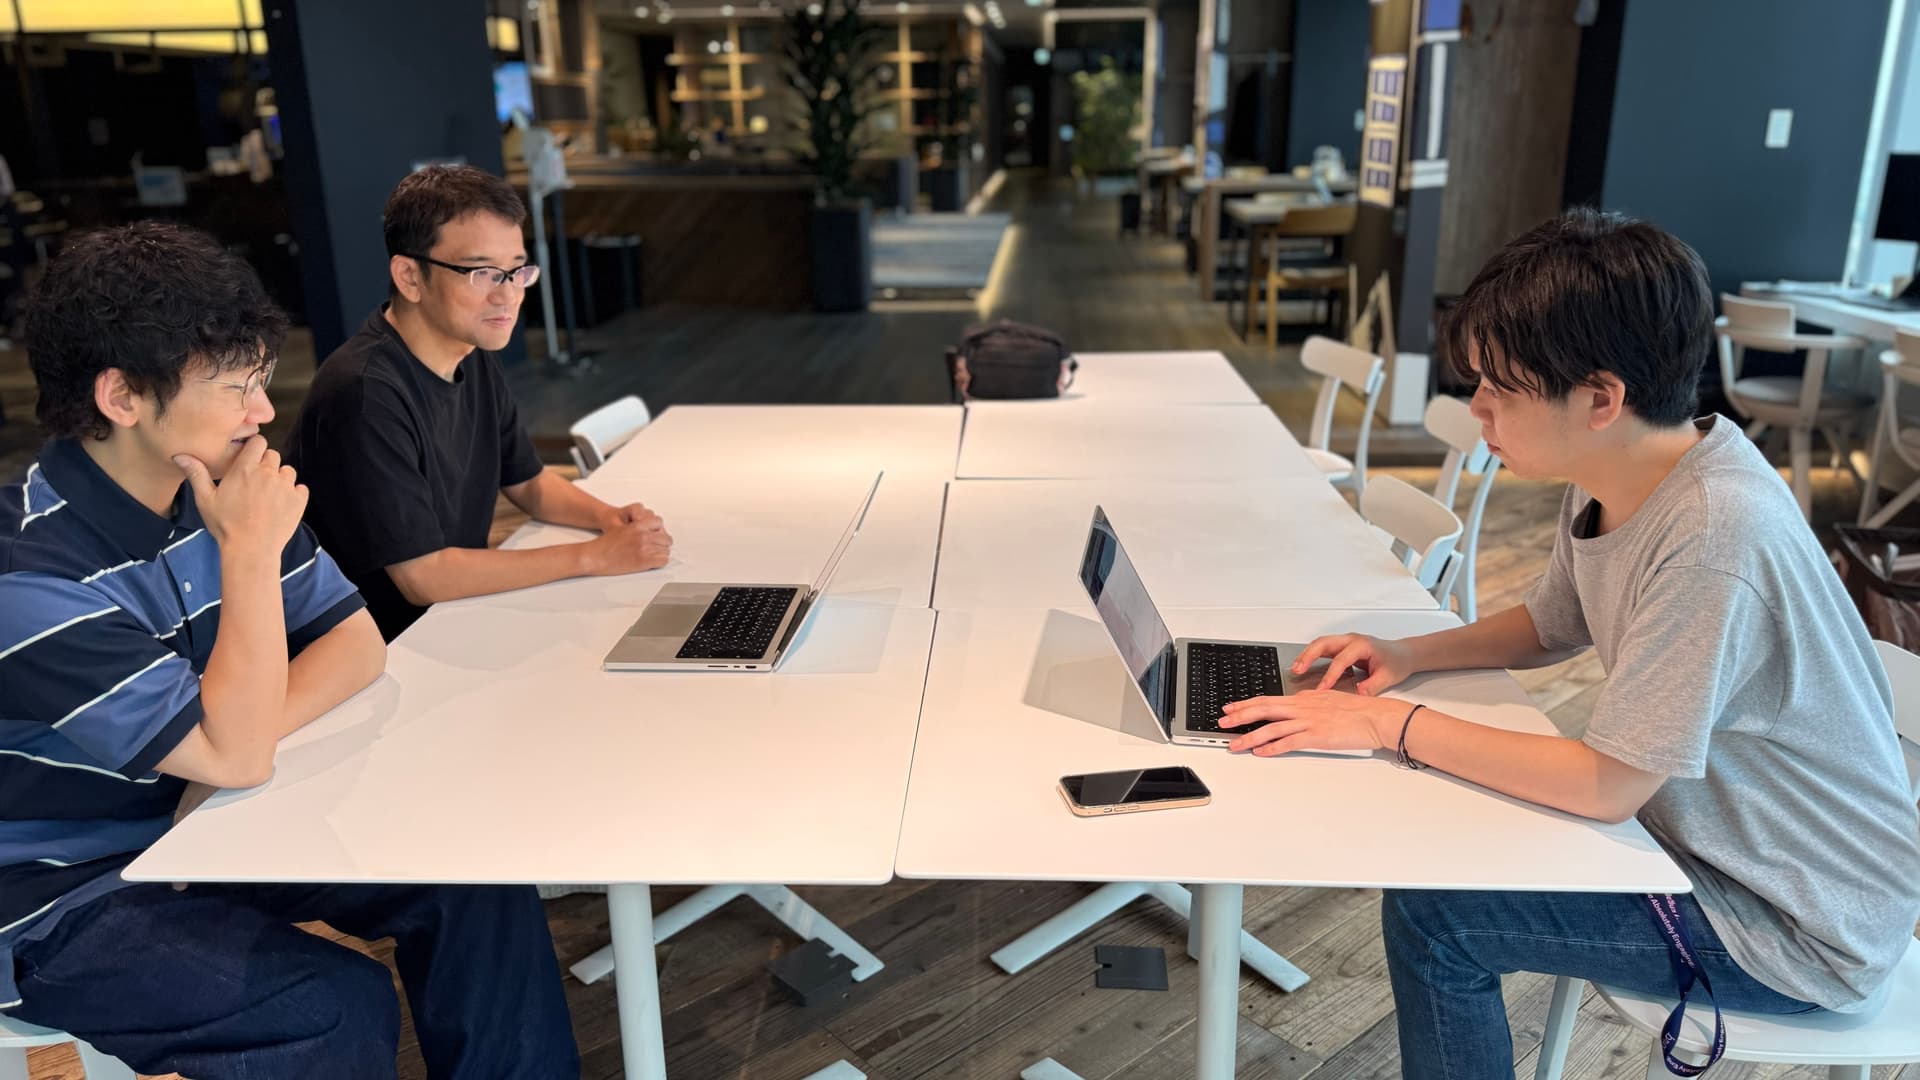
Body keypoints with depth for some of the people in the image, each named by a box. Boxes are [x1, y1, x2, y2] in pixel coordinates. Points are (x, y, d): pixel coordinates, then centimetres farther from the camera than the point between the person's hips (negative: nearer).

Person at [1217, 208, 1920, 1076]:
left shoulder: (1714, 536, -33)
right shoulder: (1613, 478, -6)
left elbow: (1606, 785, -29)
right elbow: (1549, 624, 12)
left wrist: (1389, 725, -25)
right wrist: (1409, 656, -5)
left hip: (1801, 931, -8)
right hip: (1706, 829, 8)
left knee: (1428, 914, -14)